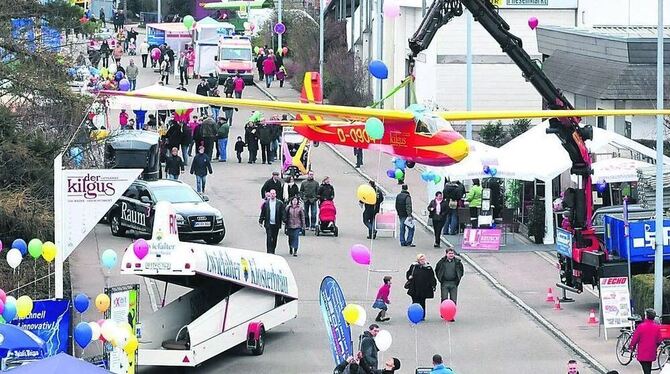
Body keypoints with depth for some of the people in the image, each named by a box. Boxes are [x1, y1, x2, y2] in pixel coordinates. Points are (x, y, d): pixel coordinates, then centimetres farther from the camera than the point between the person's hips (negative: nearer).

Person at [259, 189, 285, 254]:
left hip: (276, 224, 1)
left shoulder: (279, 203, 1)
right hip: (268, 224, -1)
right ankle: (269, 252, -9)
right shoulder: (266, 203, 2)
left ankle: (272, 251, 22)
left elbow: (283, 212, 1)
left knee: (274, 239, 9)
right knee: (269, 238, -10)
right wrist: (260, 221, 2)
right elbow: (262, 213, 6)